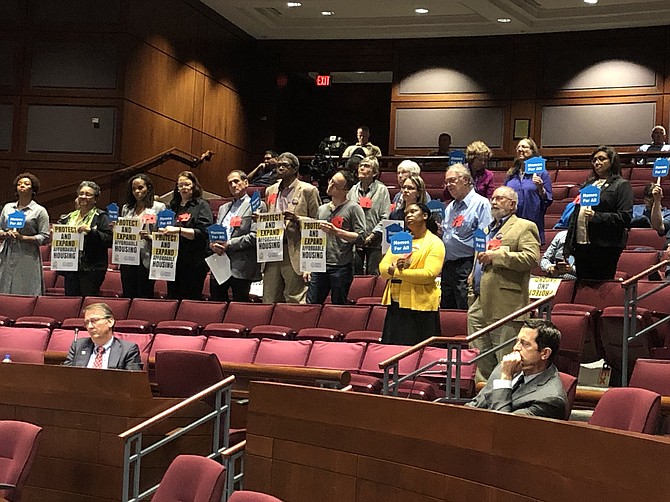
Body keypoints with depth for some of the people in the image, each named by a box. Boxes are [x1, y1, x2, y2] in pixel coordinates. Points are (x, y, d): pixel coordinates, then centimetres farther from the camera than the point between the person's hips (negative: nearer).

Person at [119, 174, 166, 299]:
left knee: (144, 297, -4)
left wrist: (149, 237, -20)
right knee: (128, 296, 5)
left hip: (146, 259, -4)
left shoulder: (159, 207, 2)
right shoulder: (126, 208, 17)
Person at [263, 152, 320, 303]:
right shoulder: (270, 191, 18)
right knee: (269, 302, 4)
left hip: (295, 255, -5)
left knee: (294, 301, -4)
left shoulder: (308, 190, 1)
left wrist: (297, 219, -17)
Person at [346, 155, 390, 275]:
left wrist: (371, 236, -13)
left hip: (374, 242, -4)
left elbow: (385, 218, -7)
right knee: (355, 275, 7)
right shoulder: (353, 190, 10)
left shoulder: (381, 190, -2)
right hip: (355, 242, 4)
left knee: (373, 275, -1)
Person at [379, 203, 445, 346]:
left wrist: (397, 273, -14)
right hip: (395, 304, 6)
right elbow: (382, 268, 10)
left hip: (421, 305, -6)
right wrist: (393, 268, -14)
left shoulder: (435, 243, 0)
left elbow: (429, 274, -15)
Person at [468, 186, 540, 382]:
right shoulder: (487, 229, 26)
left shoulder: (524, 227, 0)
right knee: (480, 362, 10)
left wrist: (496, 256, -16)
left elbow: (532, 258, -16)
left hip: (505, 307, -8)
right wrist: (472, 277, 21)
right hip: (479, 306, 8)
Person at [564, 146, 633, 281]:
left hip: (605, 248, -6)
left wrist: (596, 216, -18)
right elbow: (575, 214, 23)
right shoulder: (587, 184, 21)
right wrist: (568, 244, 14)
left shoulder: (621, 185, 1)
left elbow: (625, 217, -10)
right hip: (580, 244, 6)